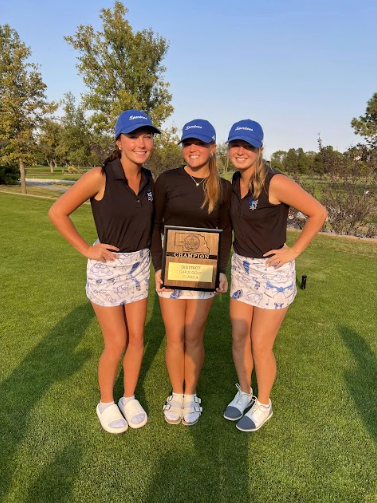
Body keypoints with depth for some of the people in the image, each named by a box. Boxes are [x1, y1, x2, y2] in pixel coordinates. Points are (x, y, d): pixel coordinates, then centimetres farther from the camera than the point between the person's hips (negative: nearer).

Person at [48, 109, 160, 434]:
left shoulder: (148, 179, 0)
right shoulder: (100, 177, -18)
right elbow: (57, 213, -13)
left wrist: (152, 259, 4)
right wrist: (86, 249, -13)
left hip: (139, 266, 5)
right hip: (107, 268, -5)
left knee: (136, 338, 12)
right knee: (117, 344, 4)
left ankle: (129, 398, 35)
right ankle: (106, 403, 31)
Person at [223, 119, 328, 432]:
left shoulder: (276, 183, -19)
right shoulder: (235, 183, 3)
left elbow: (318, 213, -13)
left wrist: (294, 251, -13)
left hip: (273, 272, -6)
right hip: (241, 268, 6)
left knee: (260, 345, 5)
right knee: (239, 339, 14)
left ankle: (263, 404, 30)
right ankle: (244, 392, 38)